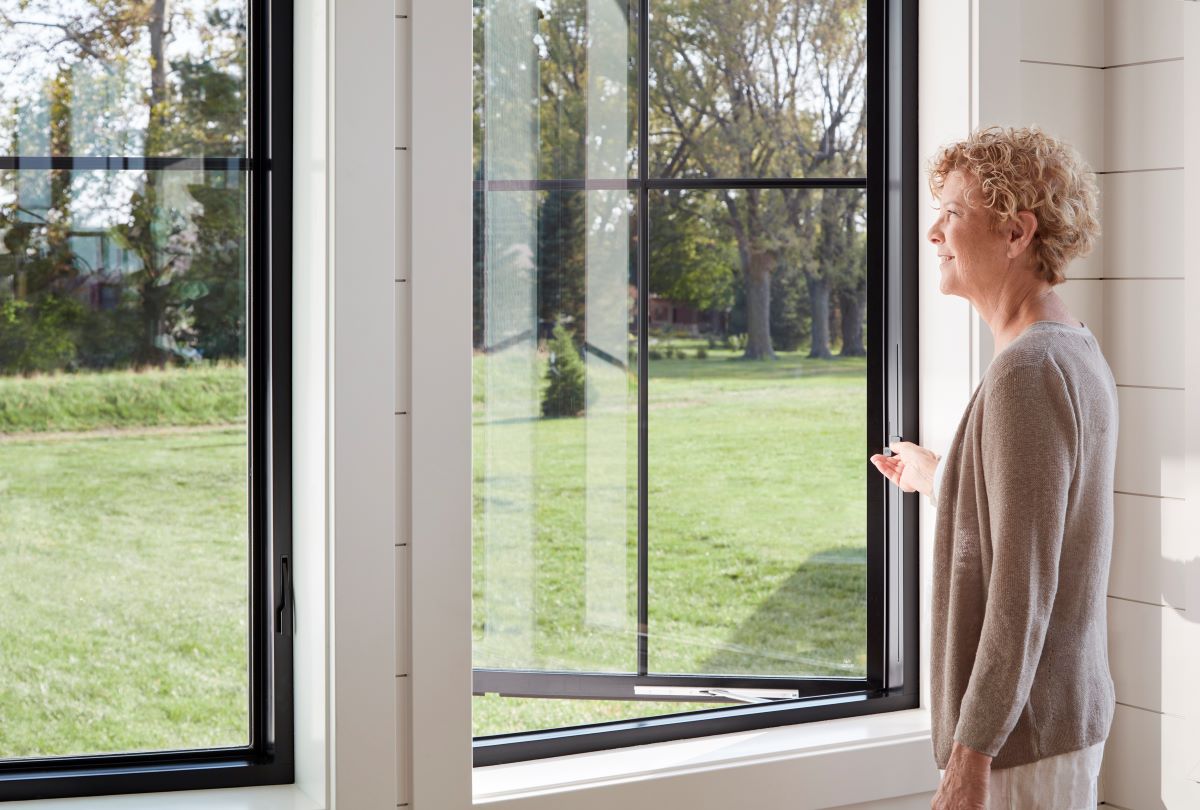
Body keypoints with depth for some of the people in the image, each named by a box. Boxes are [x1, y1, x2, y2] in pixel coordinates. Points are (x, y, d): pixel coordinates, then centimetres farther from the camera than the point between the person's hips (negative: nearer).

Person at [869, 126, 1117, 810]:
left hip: (1024, 736, -10)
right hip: (1074, 710, 10)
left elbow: (1023, 591, -24)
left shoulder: (1027, 373, -20)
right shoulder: (1082, 355, 10)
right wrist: (935, 477, 35)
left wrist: (970, 753, -22)